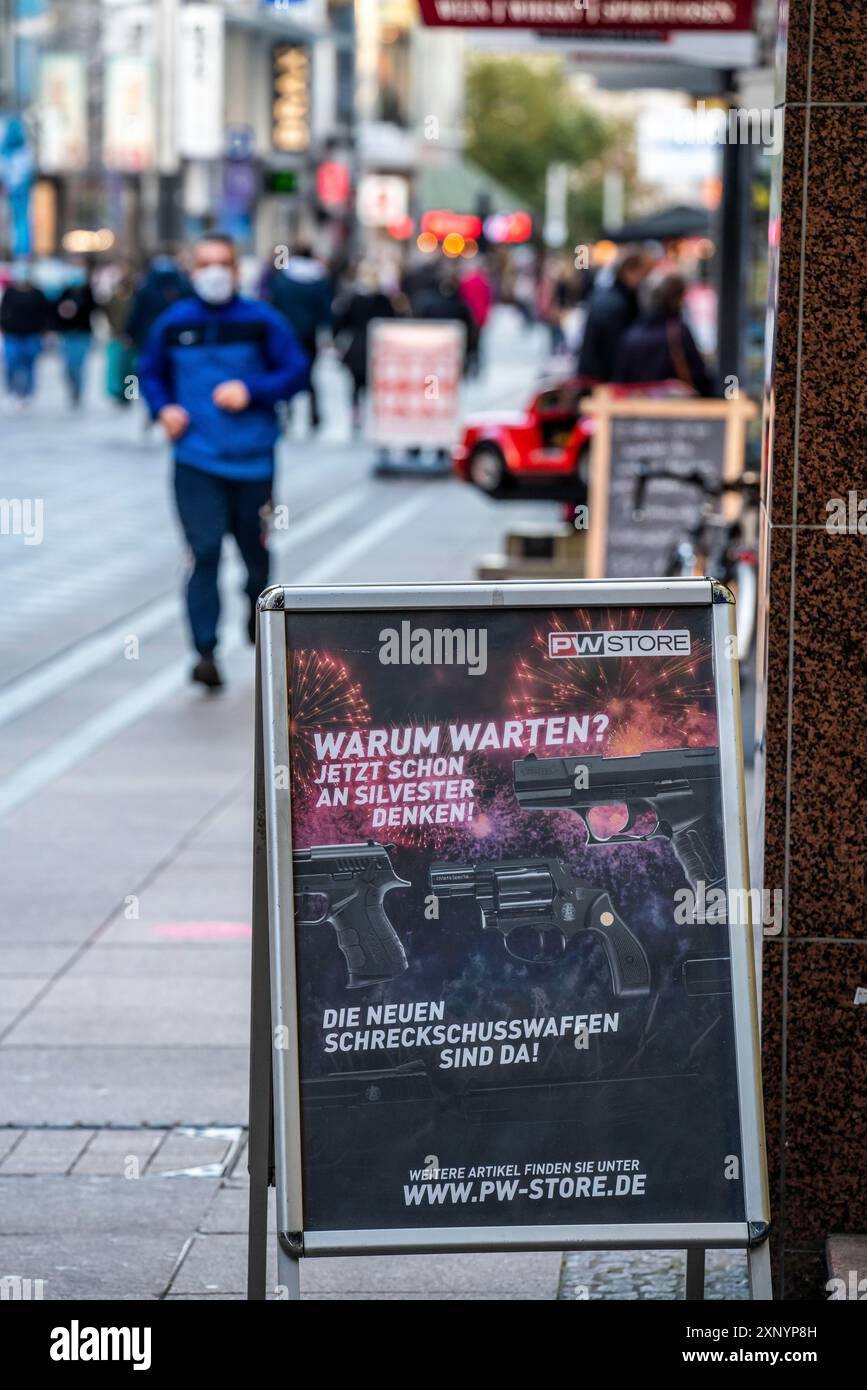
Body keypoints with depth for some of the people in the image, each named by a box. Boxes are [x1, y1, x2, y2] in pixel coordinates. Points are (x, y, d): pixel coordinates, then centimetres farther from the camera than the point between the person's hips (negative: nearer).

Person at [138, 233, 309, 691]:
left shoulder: (262, 322, -1)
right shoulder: (173, 324, 4)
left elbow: (296, 372, -2)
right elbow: (149, 373, 17)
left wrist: (251, 391, -16)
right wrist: (163, 408, -2)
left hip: (252, 459, 0)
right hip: (195, 460, 0)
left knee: (255, 550, 13)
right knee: (205, 551, -13)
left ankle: (258, 624, 42)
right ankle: (205, 653, -15)